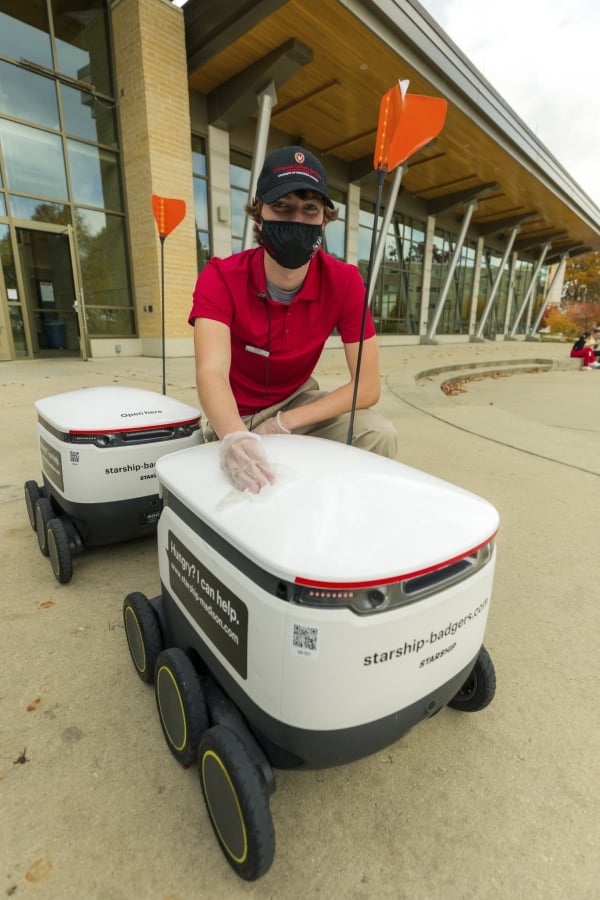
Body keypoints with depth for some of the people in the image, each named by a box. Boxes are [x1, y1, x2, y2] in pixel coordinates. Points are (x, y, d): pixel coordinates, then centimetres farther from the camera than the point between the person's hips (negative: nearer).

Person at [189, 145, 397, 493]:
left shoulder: (344, 281, -16)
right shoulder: (220, 278, -21)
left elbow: (367, 386, -19)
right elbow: (211, 372, -37)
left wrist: (283, 423, -27)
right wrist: (234, 438, -59)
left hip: (297, 401, 1)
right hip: (233, 415, 0)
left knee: (379, 435, -20)